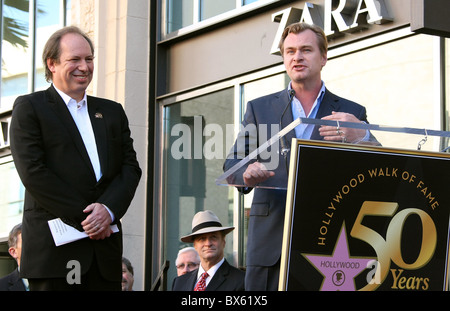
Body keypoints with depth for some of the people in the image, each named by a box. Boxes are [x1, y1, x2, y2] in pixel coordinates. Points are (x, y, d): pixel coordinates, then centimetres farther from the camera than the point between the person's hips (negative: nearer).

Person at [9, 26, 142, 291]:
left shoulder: (113, 111, 19)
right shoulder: (29, 107, 3)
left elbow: (130, 167, 11)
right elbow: (33, 172, -8)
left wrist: (108, 209, -9)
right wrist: (83, 216, -12)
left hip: (105, 248, 4)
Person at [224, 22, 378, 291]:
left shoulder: (351, 113, 11)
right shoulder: (260, 108, 16)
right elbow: (232, 162, 10)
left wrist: (361, 137, -21)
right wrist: (247, 174, -16)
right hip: (271, 244, 1)